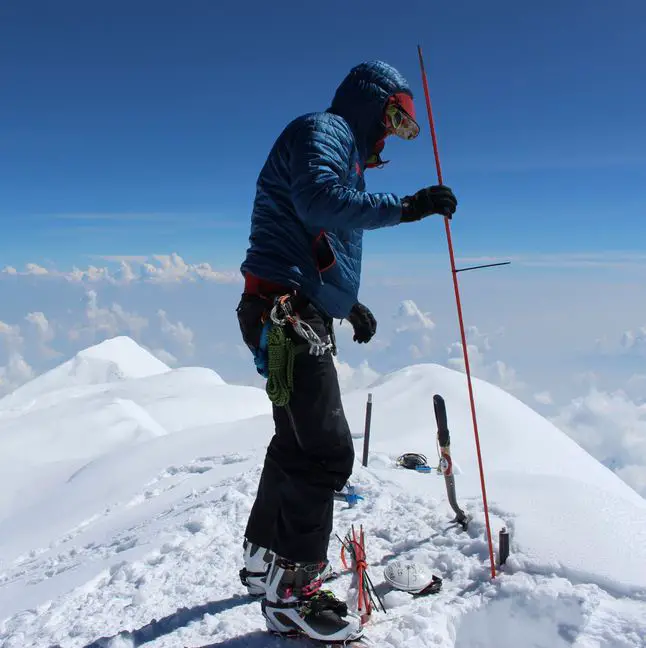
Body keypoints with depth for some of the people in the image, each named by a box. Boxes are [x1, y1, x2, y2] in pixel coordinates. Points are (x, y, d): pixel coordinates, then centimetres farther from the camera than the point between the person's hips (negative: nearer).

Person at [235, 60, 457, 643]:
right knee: (326, 451, -11)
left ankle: (265, 556, 31)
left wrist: (349, 304, 27)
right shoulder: (320, 131, -3)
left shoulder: (343, 152, 27)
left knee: (299, 441, 16)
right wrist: (405, 207, -24)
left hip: (303, 317, 11)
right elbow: (319, 202, -26)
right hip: (286, 314, -11)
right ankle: (289, 591, 2)